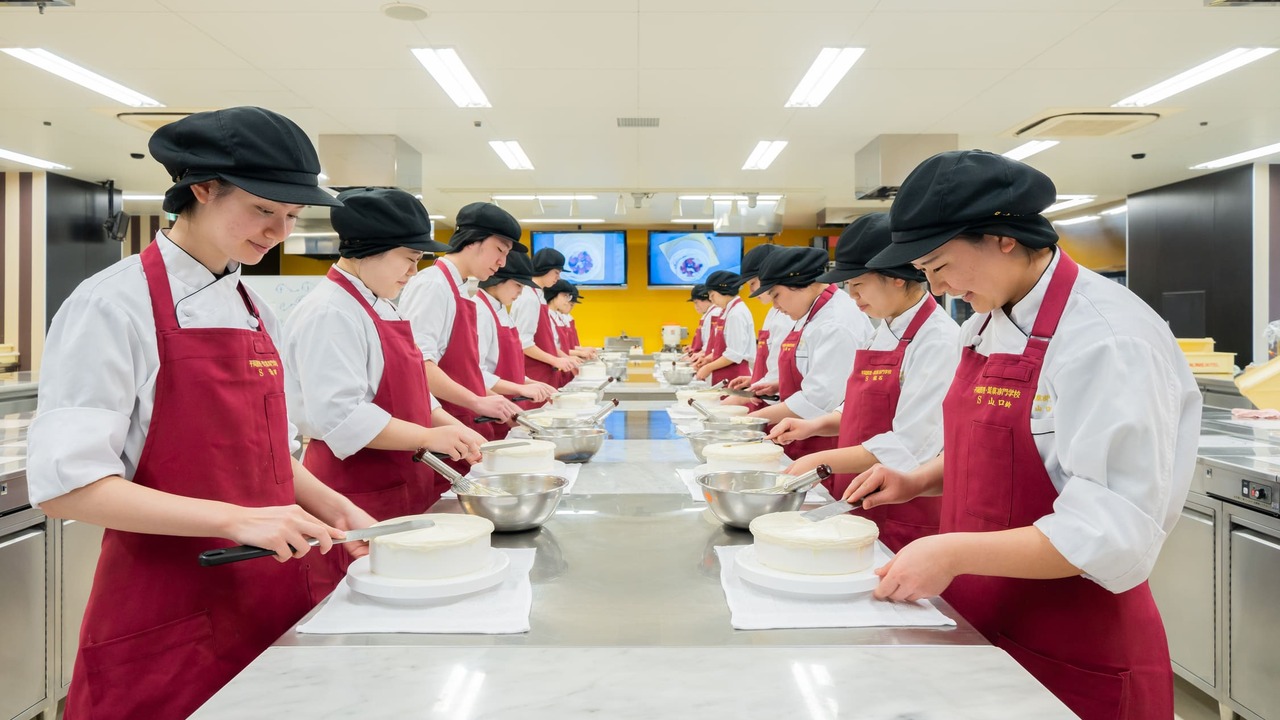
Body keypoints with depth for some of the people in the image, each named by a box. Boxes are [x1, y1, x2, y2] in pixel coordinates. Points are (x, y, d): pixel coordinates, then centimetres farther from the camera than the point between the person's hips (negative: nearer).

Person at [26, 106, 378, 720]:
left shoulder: (256, 312, 9)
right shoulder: (116, 304, -12)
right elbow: (65, 485, -18)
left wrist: (331, 507, -1)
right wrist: (236, 519, -24)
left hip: (273, 599, 7)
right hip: (166, 621, -6)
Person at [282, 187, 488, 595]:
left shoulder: (379, 308, 14)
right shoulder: (329, 313, -16)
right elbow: (339, 415, -24)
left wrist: (455, 429, 5)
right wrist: (427, 437, -22)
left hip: (402, 492, 9)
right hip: (357, 502, -9)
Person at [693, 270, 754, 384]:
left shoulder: (737, 314, -15)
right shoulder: (728, 311, 13)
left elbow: (735, 354, -19)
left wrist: (709, 367, -12)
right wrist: (709, 358, 8)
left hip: (734, 378, -9)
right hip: (724, 377, 9)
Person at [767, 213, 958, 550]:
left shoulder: (938, 340, -18)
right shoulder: (886, 331, 8)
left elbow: (907, 447, -21)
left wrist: (822, 460, -18)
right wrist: (817, 425, 2)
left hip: (907, 520, -7)